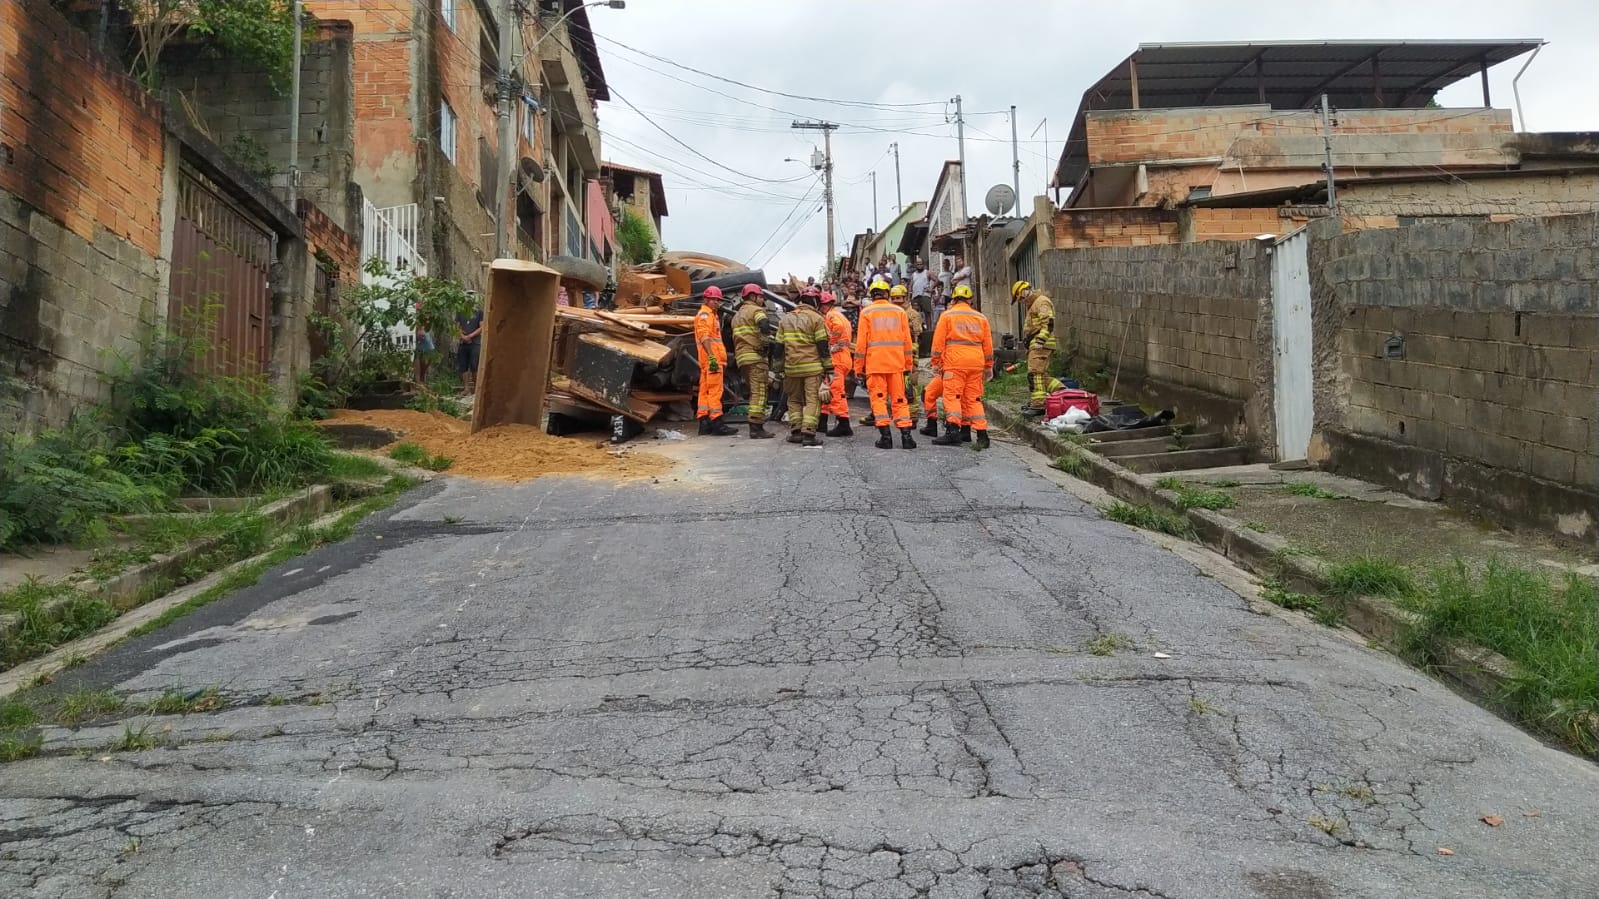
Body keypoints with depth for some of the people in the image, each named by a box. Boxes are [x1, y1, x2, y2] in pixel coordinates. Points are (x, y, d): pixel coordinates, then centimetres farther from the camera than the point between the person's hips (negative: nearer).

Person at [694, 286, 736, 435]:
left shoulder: (713, 315, 26)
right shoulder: (704, 314, -6)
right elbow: (704, 337, -18)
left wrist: (722, 360, 27)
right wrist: (712, 357, -27)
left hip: (714, 358, 10)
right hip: (711, 358, -10)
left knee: (705, 390, 8)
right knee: (715, 390, -12)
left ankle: (704, 422, 10)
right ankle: (716, 422, -15)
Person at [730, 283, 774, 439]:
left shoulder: (737, 315, 26)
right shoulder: (755, 310, -2)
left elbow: (733, 339, 24)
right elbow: (764, 326, -23)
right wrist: (766, 341, -13)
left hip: (741, 357, 9)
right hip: (755, 356, -9)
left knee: (754, 393, 15)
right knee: (759, 393, -9)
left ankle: (756, 426, 16)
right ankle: (756, 427, -14)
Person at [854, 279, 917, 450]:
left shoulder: (866, 312, 3)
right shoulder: (899, 311, 9)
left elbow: (861, 341, 0)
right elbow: (907, 340, 9)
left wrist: (859, 366, 6)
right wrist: (908, 364, 15)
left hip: (875, 363, -2)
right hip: (896, 363, 2)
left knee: (878, 398, 2)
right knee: (899, 399, 6)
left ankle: (885, 436, -4)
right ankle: (906, 435, -2)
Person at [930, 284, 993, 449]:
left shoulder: (947, 315, 5)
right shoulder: (981, 317, 16)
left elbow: (938, 341, -1)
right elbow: (988, 344, 17)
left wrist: (936, 362, 4)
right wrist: (988, 366, 22)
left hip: (954, 361, -4)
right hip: (976, 361, 4)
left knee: (952, 395, -6)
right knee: (973, 397, 8)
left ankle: (953, 430, -20)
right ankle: (981, 433, 1)